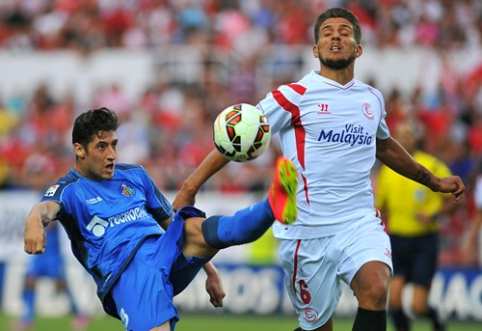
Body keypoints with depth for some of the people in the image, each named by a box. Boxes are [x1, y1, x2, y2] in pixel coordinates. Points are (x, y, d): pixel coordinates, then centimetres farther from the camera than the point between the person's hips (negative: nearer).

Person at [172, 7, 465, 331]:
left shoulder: (372, 98, 12)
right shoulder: (294, 96, -3)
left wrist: (433, 181, 39)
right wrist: (191, 185, -9)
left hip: (361, 222, 3)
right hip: (308, 230, -3)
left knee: (375, 289, -26)